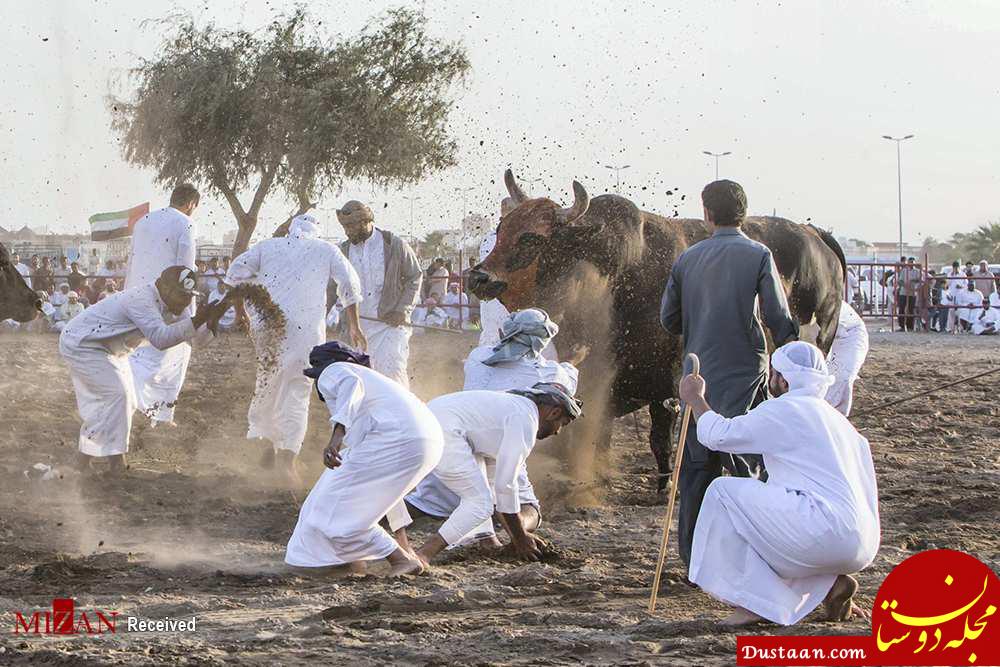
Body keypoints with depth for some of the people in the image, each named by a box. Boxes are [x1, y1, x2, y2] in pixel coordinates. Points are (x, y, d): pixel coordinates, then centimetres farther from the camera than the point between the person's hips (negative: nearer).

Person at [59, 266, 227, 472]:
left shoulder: (169, 306, -2)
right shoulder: (143, 300, -33)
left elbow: (194, 335, -4)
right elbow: (160, 339, -44)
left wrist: (211, 319, -25)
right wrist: (197, 320, -49)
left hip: (107, 350, 11)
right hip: (81, 345, -11)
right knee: (116, 395, -19)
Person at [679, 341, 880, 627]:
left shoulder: (785, 409, -1)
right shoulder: (836, 418, 25)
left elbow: (717, 435, 1)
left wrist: (695, 399, 20)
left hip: (826, 531, -9)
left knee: (724, 491, -1)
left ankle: (752, 602, -3)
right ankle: (831, 583, 10)